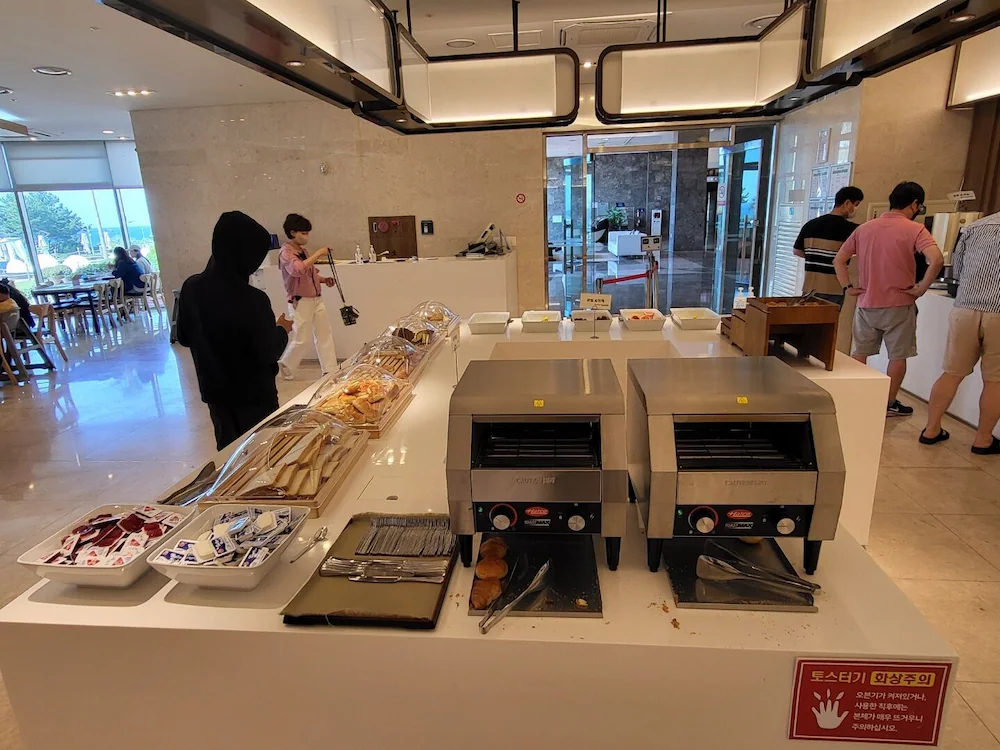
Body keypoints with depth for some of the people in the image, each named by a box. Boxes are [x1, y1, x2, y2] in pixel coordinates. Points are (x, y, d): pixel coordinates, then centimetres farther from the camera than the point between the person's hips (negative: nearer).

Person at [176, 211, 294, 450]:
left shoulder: (191, 287, -7)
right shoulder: (252, 300, -27)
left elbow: (184, 337, 6)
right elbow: (268, 354, -17)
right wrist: (282, 330, 0)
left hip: (214, 390, 6)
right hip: (253, 394, -6)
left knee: (228, 448, 21)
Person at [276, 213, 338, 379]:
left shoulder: (303, 251, 13)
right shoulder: (286, 252, -13)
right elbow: (298, 269, -35)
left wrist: (324, 279, 5)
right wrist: (318, 254, -30)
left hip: (316, 299, 8)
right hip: (300, 301, -8)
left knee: (325, 333, 7)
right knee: (302, 339, -1)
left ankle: (330, 370, 12)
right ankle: (285, 367, 20)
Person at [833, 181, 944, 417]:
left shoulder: (864, 228, 6)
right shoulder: (914, 229, -9)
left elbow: (838, 260, 7)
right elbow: (936, 260, -23)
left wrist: (848, 287, 6)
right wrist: (921, 289, -13)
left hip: (866, 304, 4)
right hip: (899, 305, -4)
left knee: (859, 353, 14)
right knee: (898, 356, 9)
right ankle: (889, 404, 16)